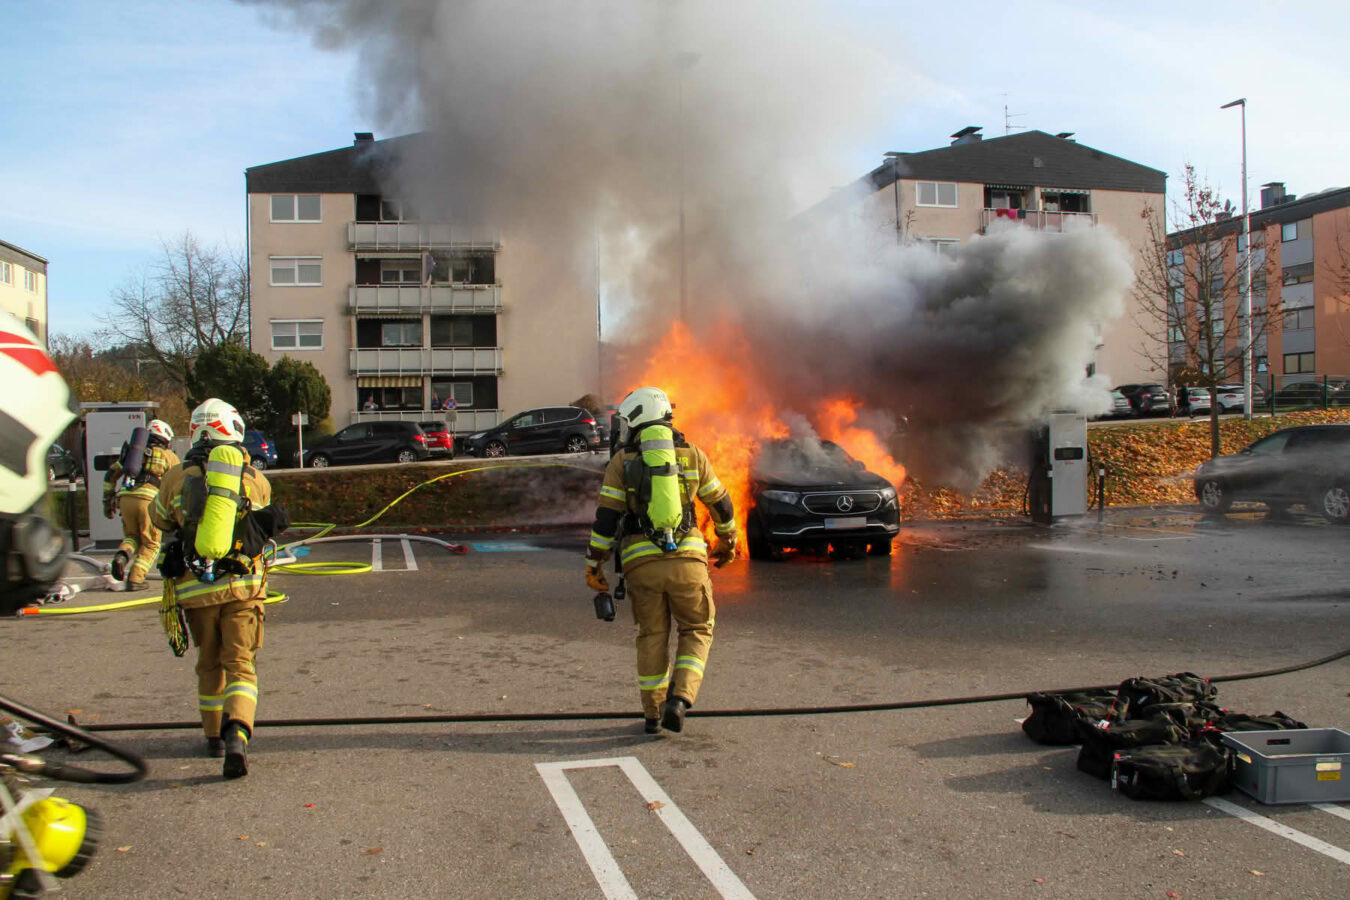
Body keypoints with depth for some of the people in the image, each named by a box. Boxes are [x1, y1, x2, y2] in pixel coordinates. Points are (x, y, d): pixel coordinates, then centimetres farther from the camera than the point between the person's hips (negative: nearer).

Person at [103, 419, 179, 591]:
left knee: (132, 536, 22)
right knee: (150, 544, 10)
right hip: (149, 499, -4)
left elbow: (112, 473, 25)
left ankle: (122, 555, -9)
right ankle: (135, 579, -1)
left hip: (126, 498, 4)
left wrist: (107, 501, 28)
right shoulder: (168, 456, 14)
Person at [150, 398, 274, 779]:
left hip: (196, 588, 1)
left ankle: (214, 736, 31)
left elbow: (159, 519, 17)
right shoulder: (256, 479, 2)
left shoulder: (177, 476, 0)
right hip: (244, 586, -1)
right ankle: (237, 731, -22)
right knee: (240, 664, 0)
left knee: (209, 664, 19)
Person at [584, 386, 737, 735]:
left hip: (642, 563, 0)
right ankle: (679, 699, -3)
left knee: (652, 636, 14)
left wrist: (593, 565, 6)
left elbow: (606, 519, -2)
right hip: (687, 558, 0)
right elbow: (721, 505, 16)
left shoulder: (622, 462, 3)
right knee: (697, 631, 15)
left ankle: (653, 714, 17)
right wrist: (727, 542, 33)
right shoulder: (692, 455, 8)